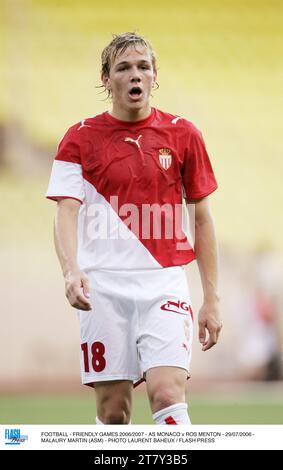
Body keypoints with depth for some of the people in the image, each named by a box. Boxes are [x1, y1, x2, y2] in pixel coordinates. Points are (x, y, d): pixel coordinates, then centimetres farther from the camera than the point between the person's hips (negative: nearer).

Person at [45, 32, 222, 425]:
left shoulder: (182, 135, 5)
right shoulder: (81, 138, 3)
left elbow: (202, 219, 10)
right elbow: (66, 211, -7)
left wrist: (211, 299, 7)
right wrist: (71, 270, -26)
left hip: (165, 282, 0)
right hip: (103, 287, 0)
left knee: (168, 393, -18)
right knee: (113, 409, 1)